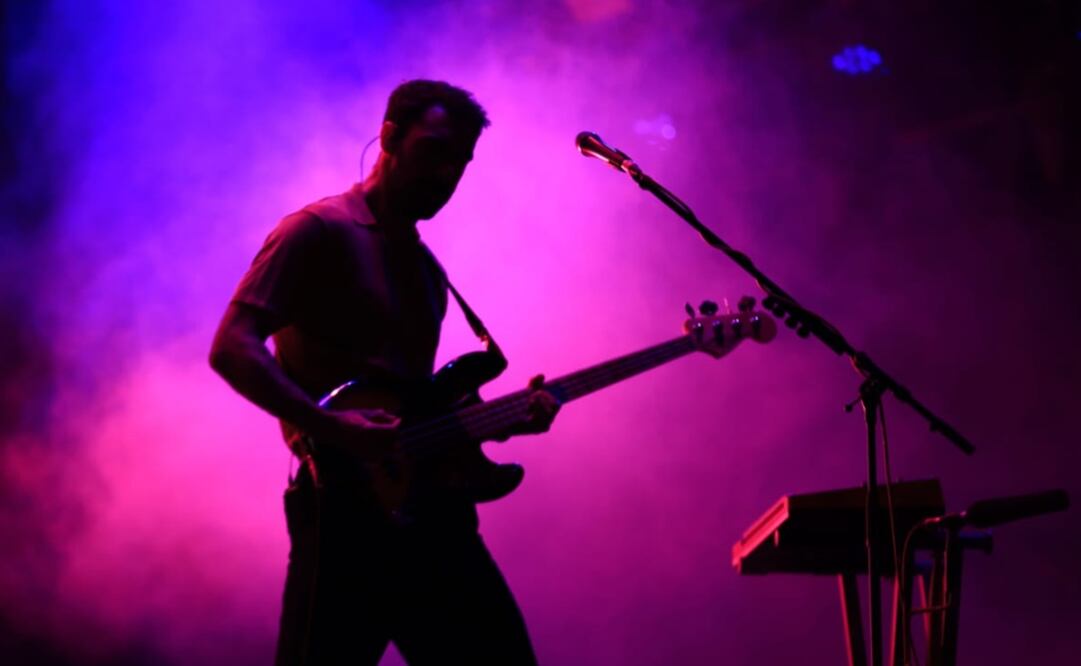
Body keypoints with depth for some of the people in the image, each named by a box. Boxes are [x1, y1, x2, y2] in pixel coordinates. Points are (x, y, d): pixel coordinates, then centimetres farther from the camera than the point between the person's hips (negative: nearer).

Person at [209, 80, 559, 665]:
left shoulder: (427, 267, 23)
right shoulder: (319, 231, -3)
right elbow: (231, 349, -13)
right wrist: (333, 429, -24)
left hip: (430, 504, 8)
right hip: (349, 505, -8)